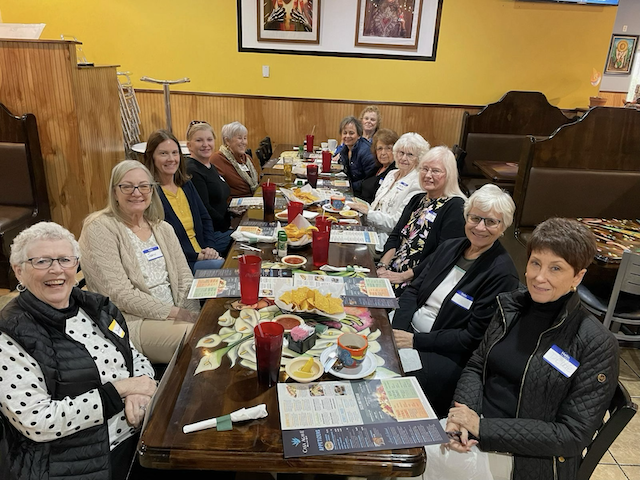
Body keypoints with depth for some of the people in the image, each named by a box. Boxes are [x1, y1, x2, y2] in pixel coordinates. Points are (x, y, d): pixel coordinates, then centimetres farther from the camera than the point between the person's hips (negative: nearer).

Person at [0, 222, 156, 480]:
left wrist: (137, 394, -7)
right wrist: (119, 389, -17)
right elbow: (36, 422, -16)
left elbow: (137, 358, 15)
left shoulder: (96, 306, 6)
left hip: (137, 438, 6)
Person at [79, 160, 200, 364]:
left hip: (174, 316, 6)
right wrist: (174, 313, -17)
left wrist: (190, 315, -10)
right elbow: (120, 294, -15)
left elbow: (185, 280, 8)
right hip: (132, 322, -6)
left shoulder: (163, 228, 12)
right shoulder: (100, 229, -7)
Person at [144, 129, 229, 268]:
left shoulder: (186, 184, 12)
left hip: (203, 255, 8)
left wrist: (210, 247, 0)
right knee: (222, 266, -28)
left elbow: (204, 218, 18)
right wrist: (196, 256, -18)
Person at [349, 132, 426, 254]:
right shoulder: (392, 174, 16)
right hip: (372, 229, 8)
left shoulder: (417, 184, -11)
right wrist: (363, 207, 0)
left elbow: (398, 223, -17)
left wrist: (368, 211, -17)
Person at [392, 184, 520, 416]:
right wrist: (397, 330, -9)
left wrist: (416, 341, -18)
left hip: (446, 354, -6)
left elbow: (474, 337, -15)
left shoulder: (503, 274, -13)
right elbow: (413, 290, 8)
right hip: (409, 330, 6)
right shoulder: (449, 247, 7)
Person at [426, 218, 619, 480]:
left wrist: (484, 428, -21)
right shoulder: (511, 305, 0)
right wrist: (463, 414, -13)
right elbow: (476, 366, 7)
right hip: (474, 431, 5)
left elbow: (574, 435, -16)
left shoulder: (595, 344, -16)